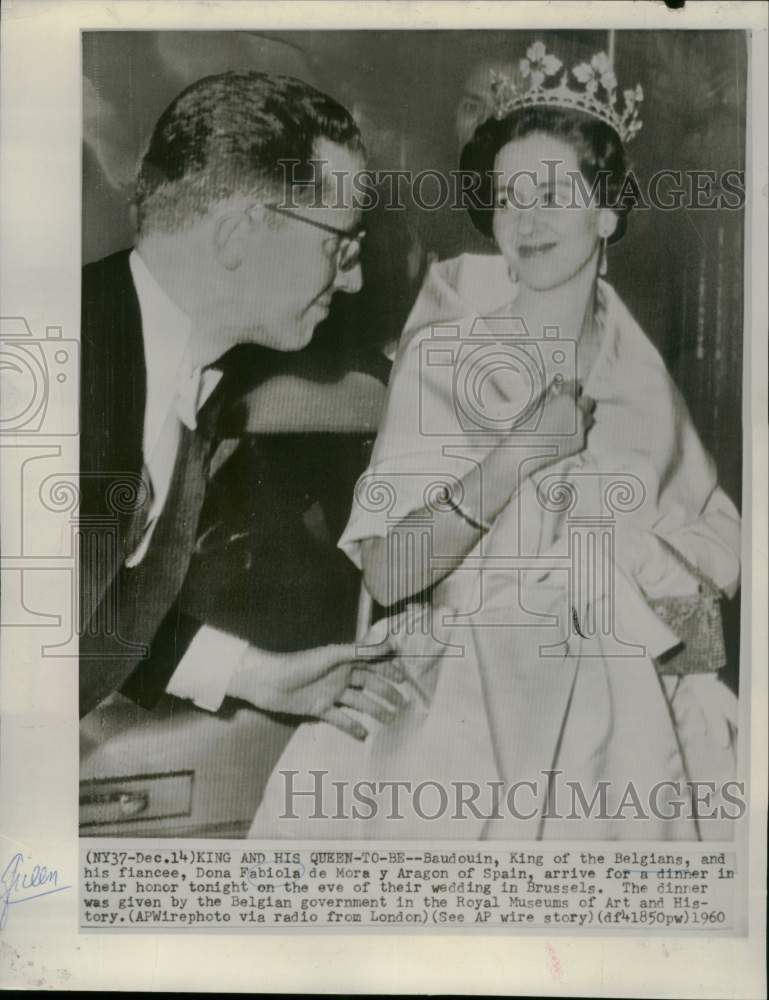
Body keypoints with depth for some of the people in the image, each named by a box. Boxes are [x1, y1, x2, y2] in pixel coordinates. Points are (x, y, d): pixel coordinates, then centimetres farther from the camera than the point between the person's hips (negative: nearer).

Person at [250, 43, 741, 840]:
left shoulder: (637, 371, 8)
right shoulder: (443, 352, -2)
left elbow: (724, 563, 7)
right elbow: (386, 574, -11)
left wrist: (615, 491, -7)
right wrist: (520, 453, -18)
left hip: (609, 696, 3)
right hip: (462, 691, -2)